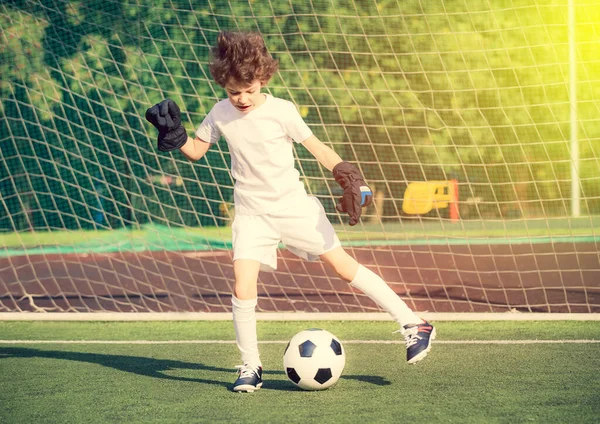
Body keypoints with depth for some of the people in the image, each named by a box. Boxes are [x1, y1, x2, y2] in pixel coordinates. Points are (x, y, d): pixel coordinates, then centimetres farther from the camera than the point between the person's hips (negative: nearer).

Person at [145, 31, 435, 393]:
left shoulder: (281, 111, -11)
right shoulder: (220, 114, -3)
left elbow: (316, 146, -5)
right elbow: (196, 150, 9)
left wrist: (344, 172, -18)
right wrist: (175, 138, -10)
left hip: (294, 206, -2)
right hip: (252, 214, 2)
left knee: (343, 265, 0)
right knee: (243, 289, -14)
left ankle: (413, 324, 9)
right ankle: (251, 366, 4)